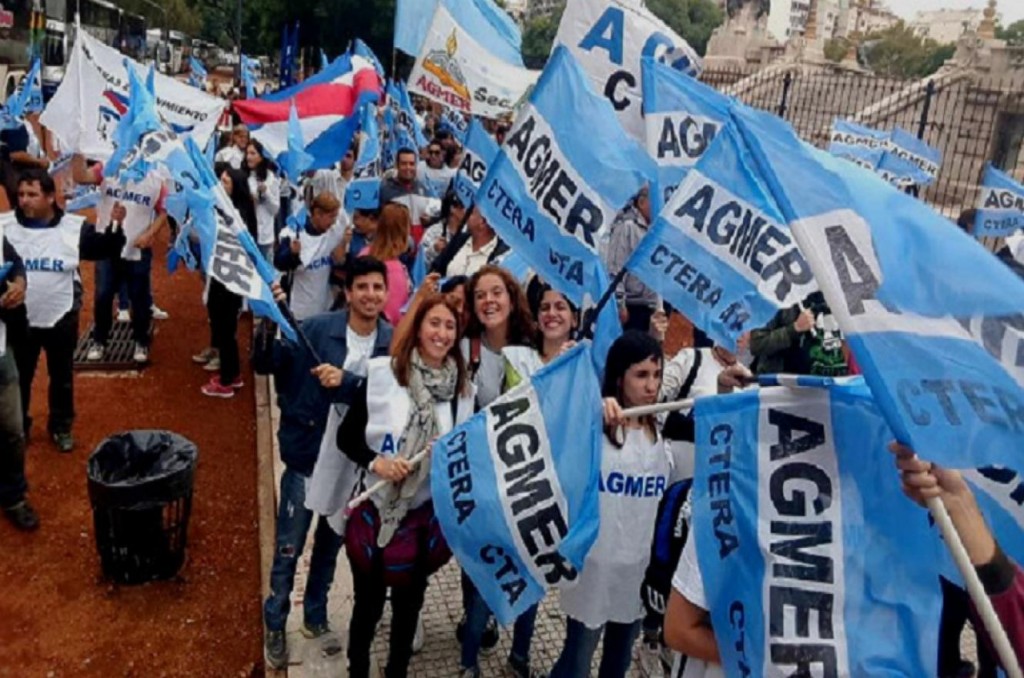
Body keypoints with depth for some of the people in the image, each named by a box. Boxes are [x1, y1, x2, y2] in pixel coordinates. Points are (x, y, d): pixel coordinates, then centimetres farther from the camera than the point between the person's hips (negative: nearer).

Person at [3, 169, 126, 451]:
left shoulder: (74, 227, -6)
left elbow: (105, 249, -1)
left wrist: (115, 226, -17)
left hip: (61, 319, 0)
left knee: (62, 378, 14)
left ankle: (61, 427, 32)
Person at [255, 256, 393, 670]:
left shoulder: (393, 343, -7)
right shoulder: (317, 329, -13)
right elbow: (266, 365, -14)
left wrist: (346, 382, -29)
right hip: (306, 457, -2)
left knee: (330, 544, 21)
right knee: (289, 548, 9)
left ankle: (315, 617, 42)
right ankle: (274, 625, 31)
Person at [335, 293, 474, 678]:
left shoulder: (463, 388, -2)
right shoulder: (381, 372, -10)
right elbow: (346, 437, -6)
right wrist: (375, 461, -22)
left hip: (429, 513, 2)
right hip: (377, 509, -2)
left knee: (409, 601, 19)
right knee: (368, 602, 14)